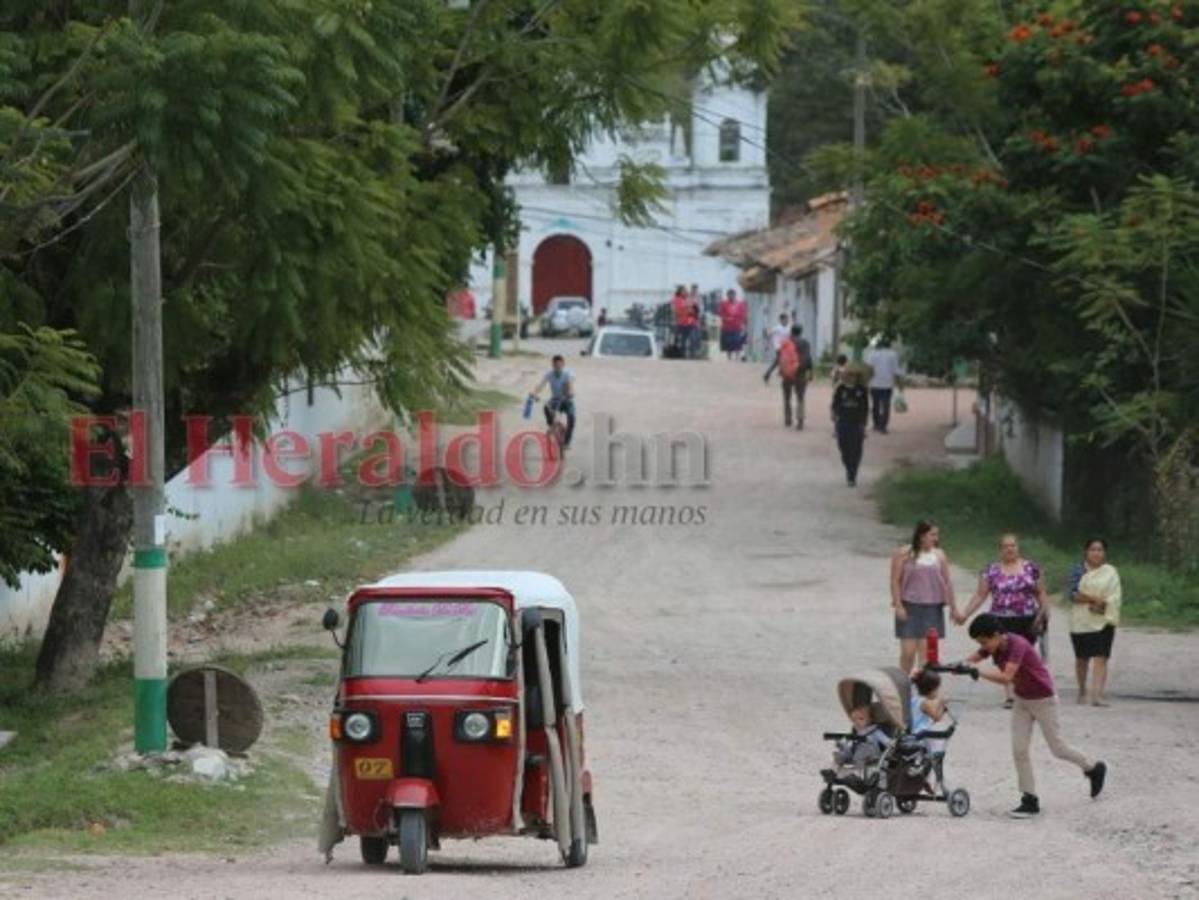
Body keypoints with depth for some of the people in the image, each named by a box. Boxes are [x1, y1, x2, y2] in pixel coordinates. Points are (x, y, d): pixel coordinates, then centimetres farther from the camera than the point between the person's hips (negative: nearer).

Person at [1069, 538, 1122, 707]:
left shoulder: (1110, 572, 6)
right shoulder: (1079, 570, 5)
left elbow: (1115, 597, -2)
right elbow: (1074, 594, -8)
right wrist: (1095, 599, -16)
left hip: (1103, 621, -1)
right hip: (1081, 621, 1)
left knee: (1101, 658, -12)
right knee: (1082, 658, 12)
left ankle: (1098, 694, -20)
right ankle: (1082, 691, 29)